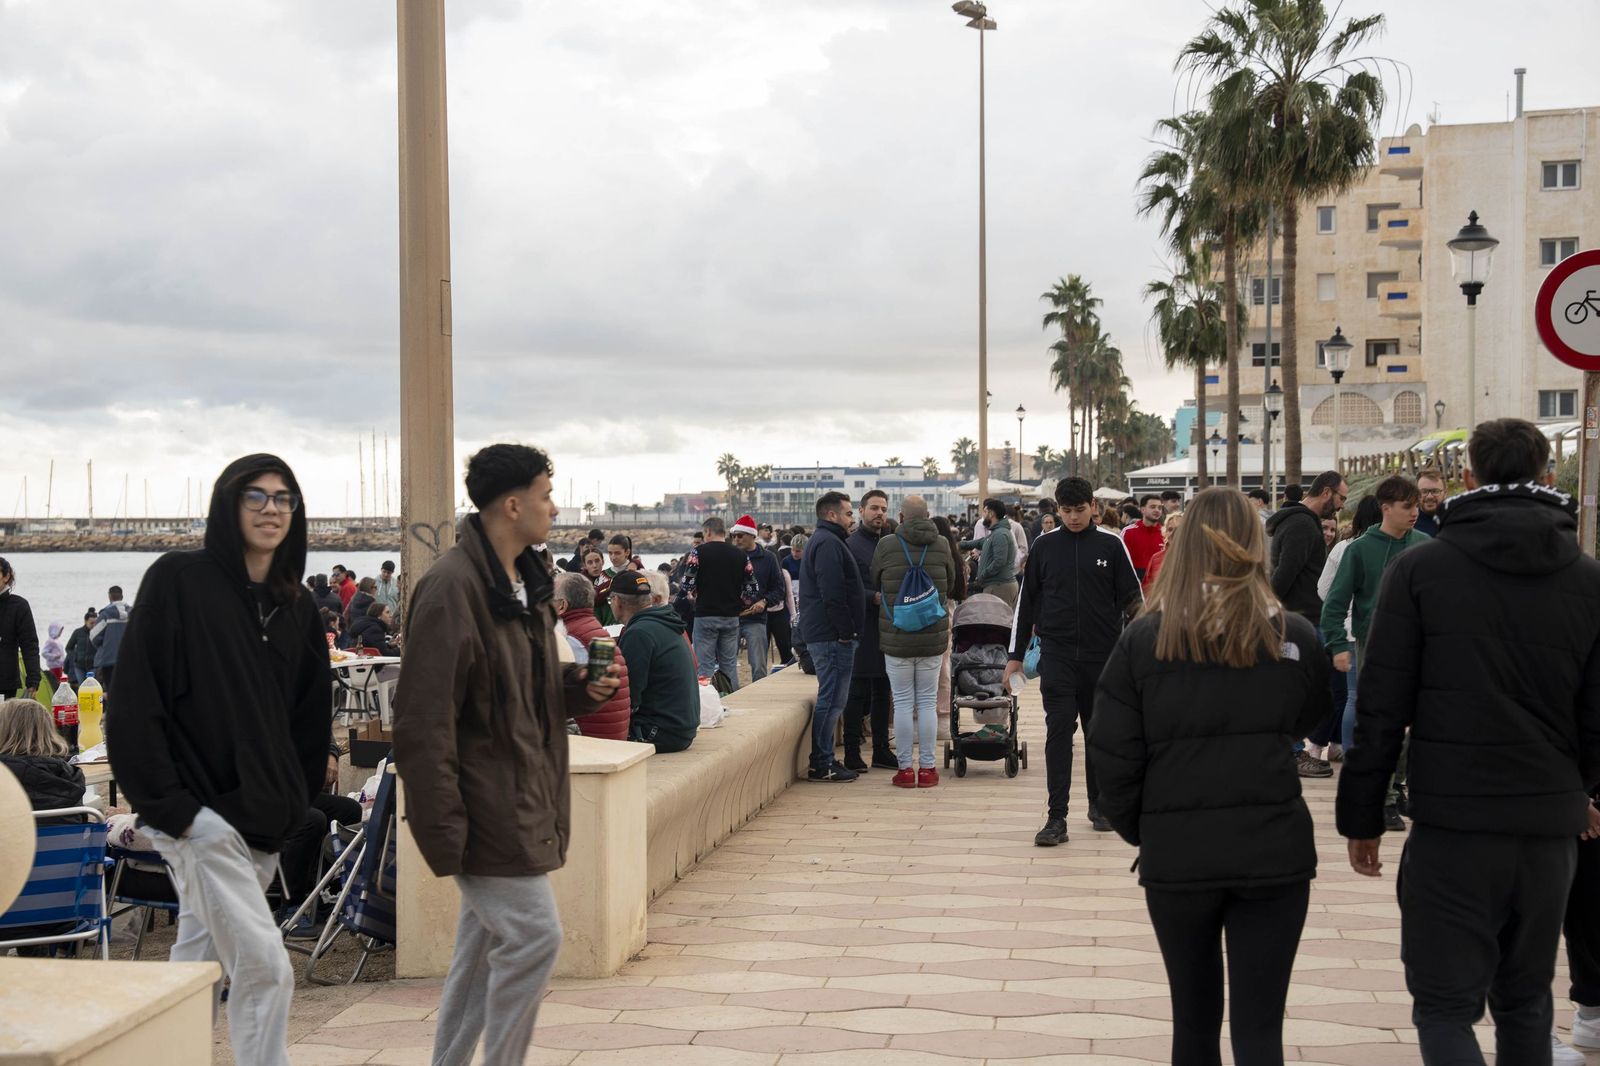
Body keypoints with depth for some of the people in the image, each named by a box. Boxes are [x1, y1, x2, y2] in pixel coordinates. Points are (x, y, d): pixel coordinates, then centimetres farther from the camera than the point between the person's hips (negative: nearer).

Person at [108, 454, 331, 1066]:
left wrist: (297, 799, 10)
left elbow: (311, 710, 18)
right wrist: (167, 802, -16)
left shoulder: (296, 605, 12)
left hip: (263, 818, 7)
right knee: (265, 969, -12)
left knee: (199, 968, 15)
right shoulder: (178, 580, -7)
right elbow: (136, 695, -12)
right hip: (201, 816, -6)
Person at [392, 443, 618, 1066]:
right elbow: (423, 721, -20)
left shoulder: (526, 581, 12)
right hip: (486, 805, -9)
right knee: (532, 936, -8)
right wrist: (444, 830, -21)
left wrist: (579, 687, 2)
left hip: (524, 799, 9)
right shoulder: (453, 588, -19)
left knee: (484, 945, 15)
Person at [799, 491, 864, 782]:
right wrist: (846, 631, -19)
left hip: (823, 635, 11)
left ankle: (823, 760, 19)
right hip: (833, 636, -11)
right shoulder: (829, 543, -14)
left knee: (829, 699, 15)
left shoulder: (820, 541, 21)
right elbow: (833, 595, -22)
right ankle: (821, 765, -5)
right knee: (831, 700, -8)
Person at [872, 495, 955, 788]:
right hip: (933, 636, 1)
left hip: (896, 638, -1)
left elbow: (874, 585, 5)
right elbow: (950, 584, 11)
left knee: (903, 703, 5)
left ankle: (905, 768, 8)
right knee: (928, 702, 8)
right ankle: (927, 768, 10)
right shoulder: (941, 545, -3)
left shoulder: (886, 545, -8)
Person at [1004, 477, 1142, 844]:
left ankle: (1099, 805, 26)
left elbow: (1132, 598, 3)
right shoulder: (1044, 545, 4)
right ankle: (1056, 817, -8)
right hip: (1057, 656, 0)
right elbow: (1027, 601, 8)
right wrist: (1016, 655, 7)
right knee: (1059, 731, -7)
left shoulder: (1111, 545, 1)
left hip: (1103, 656, 0)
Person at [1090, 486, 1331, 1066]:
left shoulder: (1143, 638, -5)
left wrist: (1138, 830, 9)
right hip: (1274, 853, 0)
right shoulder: (1294, 636, -3)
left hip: (1176, 857, 0)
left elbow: (1113, 755, -4)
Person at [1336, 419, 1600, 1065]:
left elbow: (1381, 708, -8)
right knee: (1526, 1003, 19)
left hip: (1452, 823, -3)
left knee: (1445, 1005, 1)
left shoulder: (1420, 568, -6)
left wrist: (1361, 816, 1)